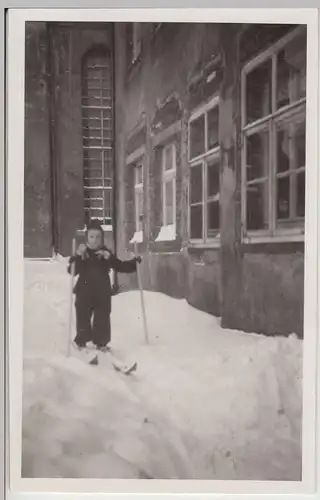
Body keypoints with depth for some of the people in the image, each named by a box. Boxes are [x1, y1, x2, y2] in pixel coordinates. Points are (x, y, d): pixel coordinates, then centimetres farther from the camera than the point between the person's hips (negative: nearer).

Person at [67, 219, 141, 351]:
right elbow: (72, 271, -14)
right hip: (84, 293, -2)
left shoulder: (106, 253, 3)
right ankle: (80, 342, 23)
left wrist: (133, 263, -6)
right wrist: (78, 256, -29)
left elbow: (120, 266, 7)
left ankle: (101, 343, 22)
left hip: (103, 293, 2)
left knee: (102, 320, 8)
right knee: (83, 318, 5)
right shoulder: (81, 253, -3)